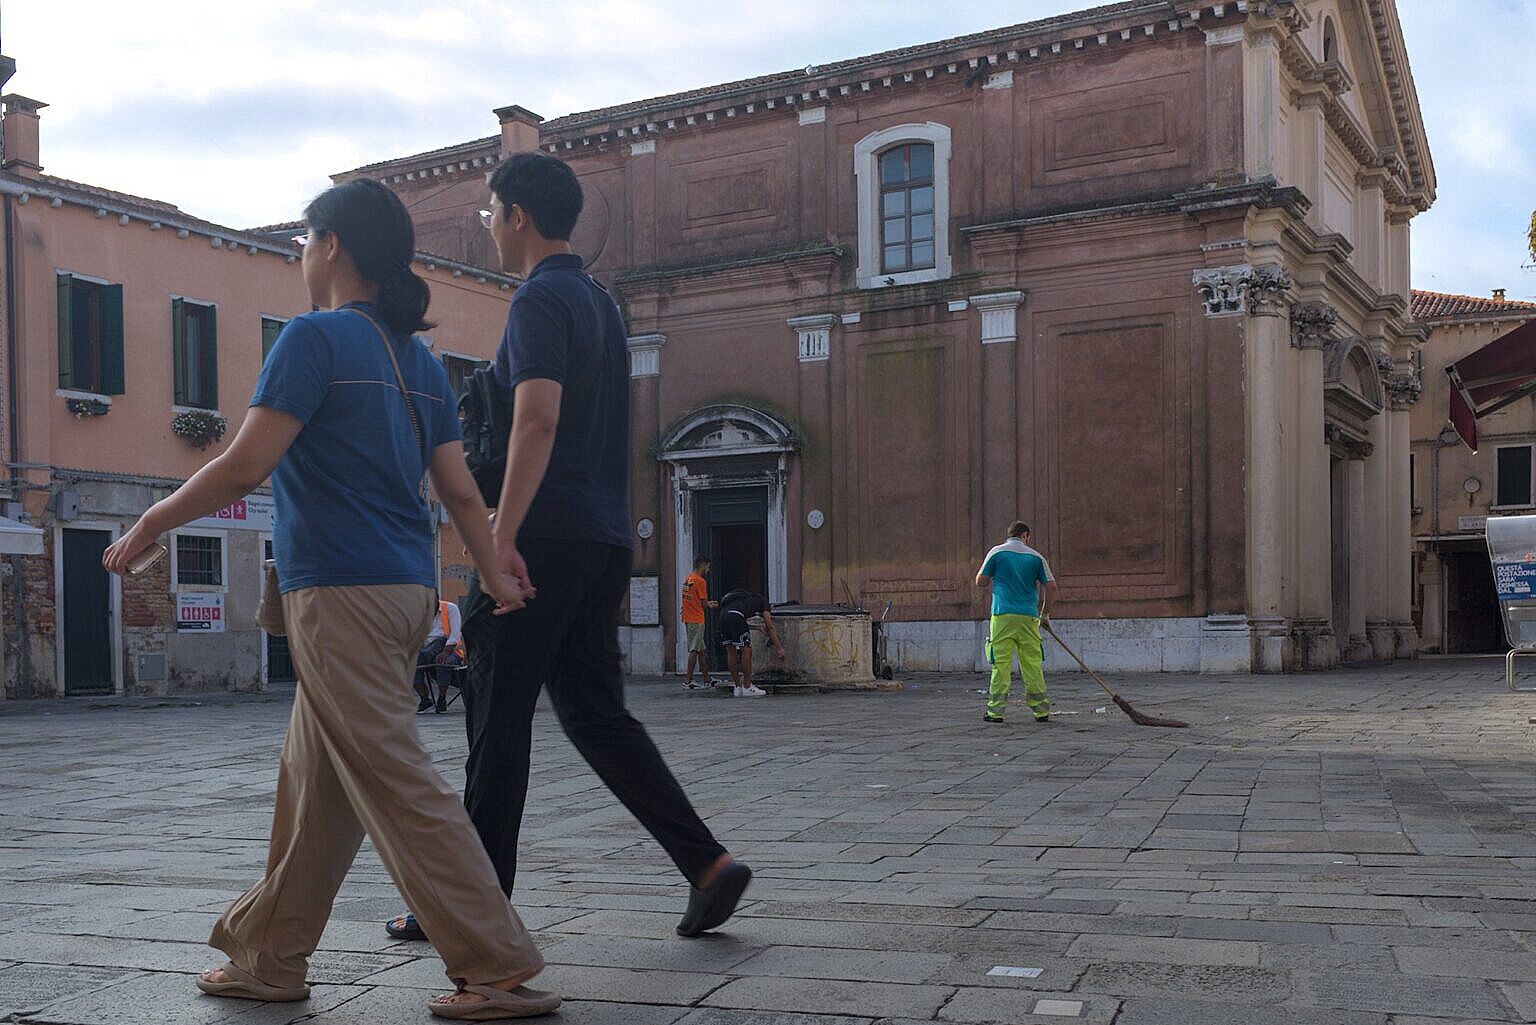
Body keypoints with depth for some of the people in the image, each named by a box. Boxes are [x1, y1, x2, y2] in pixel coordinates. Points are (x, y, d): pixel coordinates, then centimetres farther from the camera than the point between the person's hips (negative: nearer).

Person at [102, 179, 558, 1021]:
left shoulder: (317, 337, -8)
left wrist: (152, 523, -1)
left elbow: (243, 467, -13)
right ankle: (267, 957, 26)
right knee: (314, 784, 15)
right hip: (408, 590, 9)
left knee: (398, 784, -7)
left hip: (341, 594, -9)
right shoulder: (419, 361, 16)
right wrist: (496, 579, 11)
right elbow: (461, 490, 12)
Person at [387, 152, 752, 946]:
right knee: (595, 712, 11)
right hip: (605, 539, 9)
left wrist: (503, 536, -25)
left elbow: (538, 418, -22)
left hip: (546, 537, -9)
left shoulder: (540, 300, -8)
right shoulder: (600, 303, 21)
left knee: (498, 719, 0)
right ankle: (707, 863, 3)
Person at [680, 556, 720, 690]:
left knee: (701, 649, 13)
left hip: (687, 619, 9)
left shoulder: (687, 579, 14)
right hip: (697, 620, -9)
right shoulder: (701, 581, -13)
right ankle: (688, 680, -7)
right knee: (694, 650, -6)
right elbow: (704, 604, -12)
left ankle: (707, 679, 18)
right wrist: (711, 605, 8)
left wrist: (708, 603, 18)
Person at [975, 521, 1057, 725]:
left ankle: (996, 710, -2)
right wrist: (1045, 613, 18)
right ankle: (1041, 710, 10)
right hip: (1029, 617, 2)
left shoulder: (996, 552, 4)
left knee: (1001, 664, -1)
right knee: (1033, 664, 6)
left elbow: (980, 581, 6)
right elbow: (1051, 587, 6)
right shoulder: (1036, 557, 8)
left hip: (1003, 616, -1)